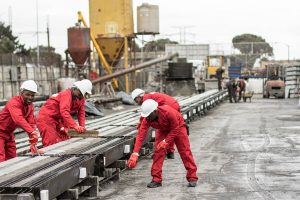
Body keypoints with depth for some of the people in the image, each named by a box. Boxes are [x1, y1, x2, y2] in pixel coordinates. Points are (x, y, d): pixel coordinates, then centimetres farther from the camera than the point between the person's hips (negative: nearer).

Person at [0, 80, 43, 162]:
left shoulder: (30, 106, -2)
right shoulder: (14, 102, -27)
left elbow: (31, 124, -7)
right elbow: (18, 119, -44)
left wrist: (33, 144, -17)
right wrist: (33, 132, -57)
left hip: (9, 133, 8)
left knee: (12, 158, 11)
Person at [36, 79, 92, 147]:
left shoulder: (81, 98, 1)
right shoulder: (66, 95, -26)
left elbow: (81, 113, 3)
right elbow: (64, 112, -40)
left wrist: (82, 127, -15)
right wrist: (75, 126, -46)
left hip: (57, 120, 9)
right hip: (46, 119, -9)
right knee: (52, 144, -13)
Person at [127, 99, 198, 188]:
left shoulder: (168, 112, -41)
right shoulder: (147, 119, -29)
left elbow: (175, 129, -28)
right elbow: (141, 135, -33)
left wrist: (166, 141, -34)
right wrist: (135, 154, -41)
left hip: (178, 127, -3)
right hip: (163, 130, 4)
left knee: (185, 151, -4)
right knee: (158, 152, -9)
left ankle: (192, 178, 3)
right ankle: (156, 179, -4)